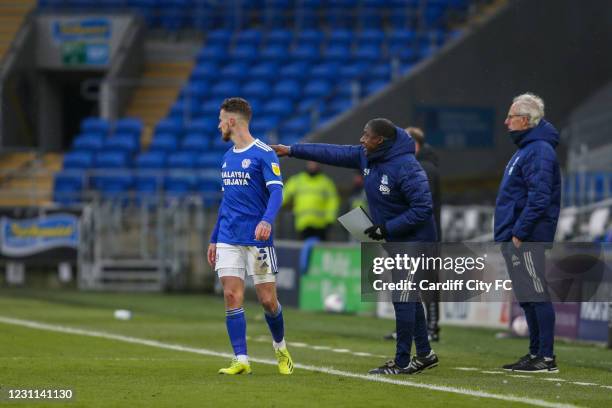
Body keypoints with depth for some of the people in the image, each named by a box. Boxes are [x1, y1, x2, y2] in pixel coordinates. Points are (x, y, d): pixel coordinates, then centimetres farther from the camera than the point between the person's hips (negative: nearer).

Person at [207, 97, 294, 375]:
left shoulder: (264, 154, -8)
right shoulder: (227, 157, 15)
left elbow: (276, 191, -18)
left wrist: (266, 221, -36)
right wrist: (214, 239, 22)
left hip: (258, 239, -6)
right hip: (228, 240, 6)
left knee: (267, 300, -1)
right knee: (232, 296, -7)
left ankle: (280, 348, 25)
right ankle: (241, 360, -6)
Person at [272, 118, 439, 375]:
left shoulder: (406, 168, -25)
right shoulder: (367, 156, 1)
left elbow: (422, 208, -26)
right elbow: (334, 153, 8)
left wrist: (386, 229, -23)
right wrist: (291, 150, 6)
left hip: (413, 239, -9)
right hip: (396, 240, 9)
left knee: (402, 298, -8)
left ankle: (402, 362, -3)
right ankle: (424, 354, 25)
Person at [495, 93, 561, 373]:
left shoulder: (539, 152, -14)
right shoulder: (526, 149, 19)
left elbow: (539, 198, -22)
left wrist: (519, 233, -22)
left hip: (528, 241, -11)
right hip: (515, 238, 11)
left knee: (537, 296, -9)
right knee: (527, 298, 13)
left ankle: (547, 358, -9)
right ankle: (535, 354, 18)